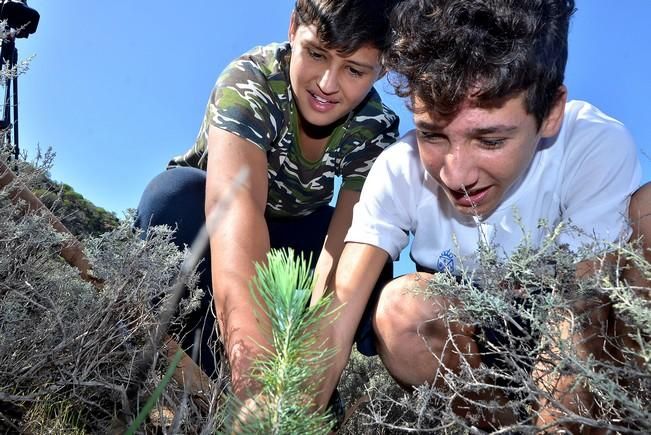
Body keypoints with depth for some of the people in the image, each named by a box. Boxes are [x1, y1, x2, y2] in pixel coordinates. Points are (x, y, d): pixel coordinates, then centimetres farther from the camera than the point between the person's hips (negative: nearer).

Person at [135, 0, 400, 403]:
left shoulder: (377, 129, -20)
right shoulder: (250, 80, -32)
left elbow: (346, 243, -30)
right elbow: (236, 203, -50)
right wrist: (254, 361, -63)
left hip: (290, 232, 3)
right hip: (210, 224, -2)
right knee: (175, 194, -35)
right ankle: (198, 363, -22)